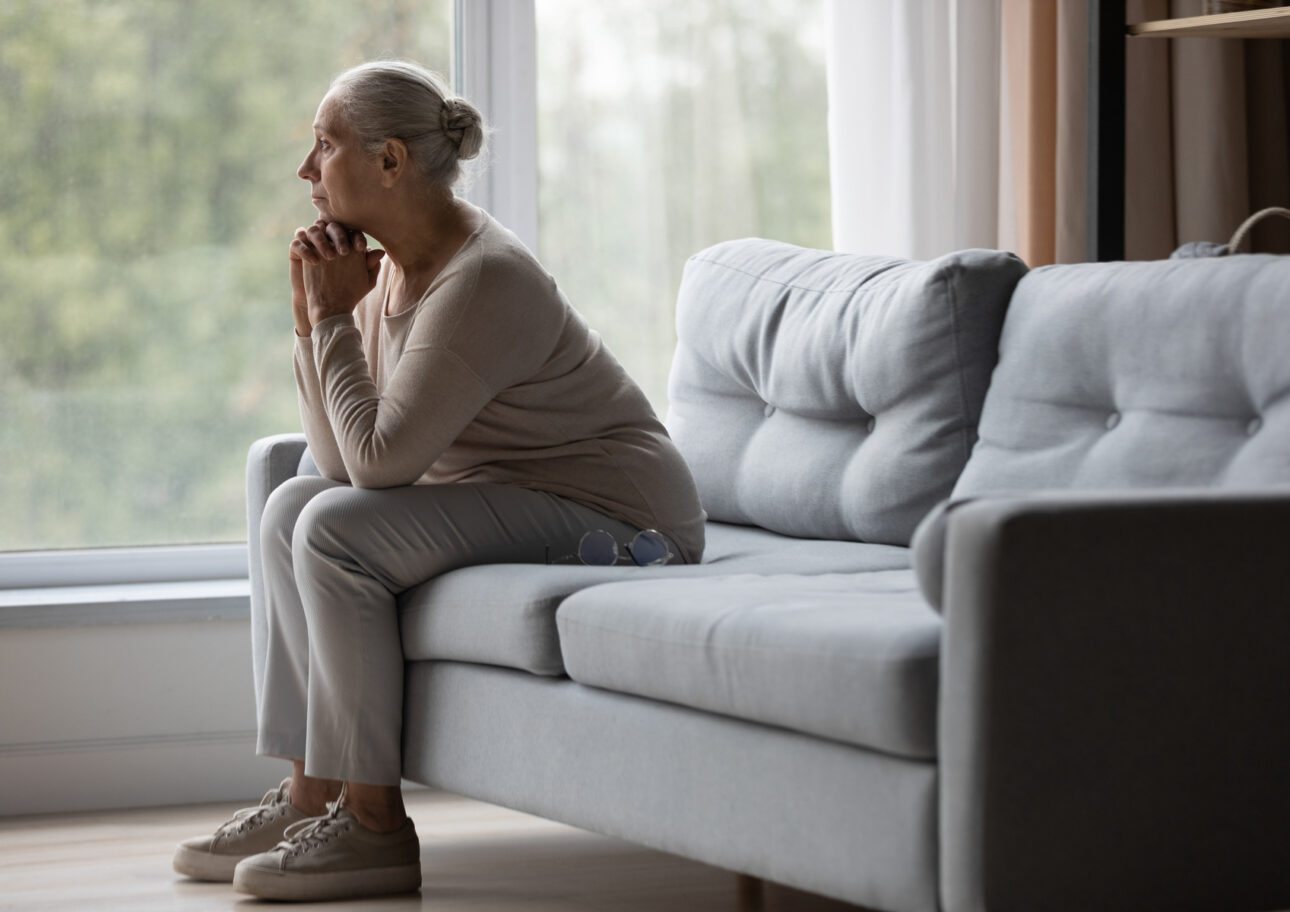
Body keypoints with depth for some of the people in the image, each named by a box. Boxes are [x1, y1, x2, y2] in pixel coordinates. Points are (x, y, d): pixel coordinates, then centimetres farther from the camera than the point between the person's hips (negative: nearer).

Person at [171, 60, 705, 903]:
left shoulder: (482, 281, -23)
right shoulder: (394, 267, 7)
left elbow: (378, 461, -25)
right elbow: (342, 462, 6)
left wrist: (336, 319, -15)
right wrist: (313, 322, -4)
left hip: (615, 518, -10)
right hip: (510, 503, 10)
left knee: (336, 530, -23)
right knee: (293, 508, 7)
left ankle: (374, 823, -17)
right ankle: (310, 794, 5)